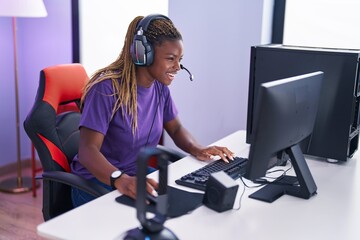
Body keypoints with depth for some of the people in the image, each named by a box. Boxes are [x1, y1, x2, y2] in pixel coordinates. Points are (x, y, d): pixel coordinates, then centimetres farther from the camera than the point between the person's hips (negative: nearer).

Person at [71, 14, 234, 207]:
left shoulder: (160, 86, -1)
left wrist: (197, 149, -11)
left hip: (140, 176, 7)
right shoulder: (107, 88, -21)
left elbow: (176, 129, 11)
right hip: (98, 182, -7)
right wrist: (120, 179, -45)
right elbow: (88, 150, -27)